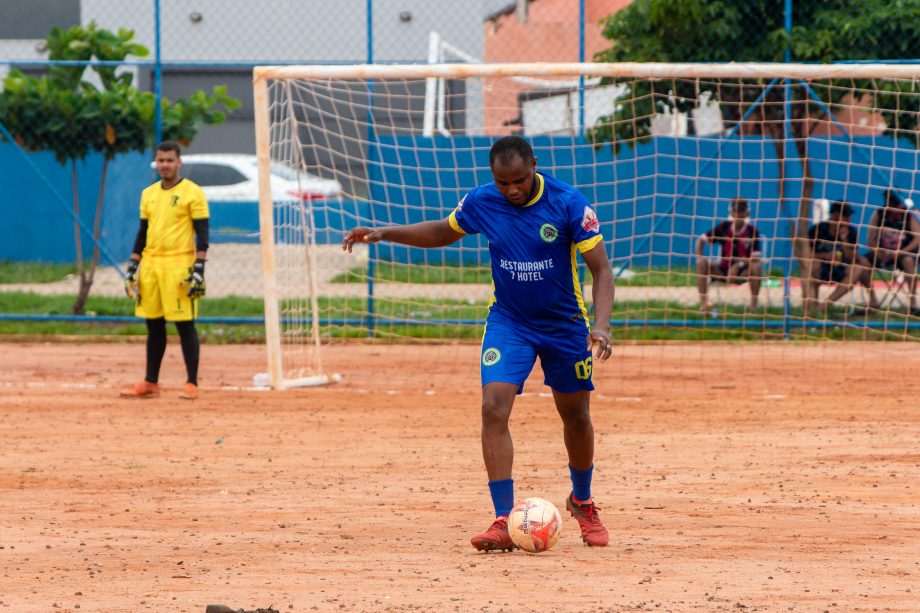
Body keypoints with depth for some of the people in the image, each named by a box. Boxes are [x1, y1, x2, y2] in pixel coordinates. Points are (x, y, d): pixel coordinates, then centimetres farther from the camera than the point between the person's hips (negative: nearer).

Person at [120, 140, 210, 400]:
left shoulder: (193, 193, -4)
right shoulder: (148, 194, 15)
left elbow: (202, 233, -7)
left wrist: (199, 269, -14)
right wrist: (133, 266, 13)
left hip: (179, 266, -6)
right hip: (150, 264, 6)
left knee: (185, 325, -5)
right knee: (153, 325, 9)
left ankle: (192, 383, -1)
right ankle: (150, 383, 16)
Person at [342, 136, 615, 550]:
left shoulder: (568, 203, -20)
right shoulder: (481, 202, -11)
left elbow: (601, 269, -16)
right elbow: (444, 232, 11)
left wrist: (602, 324, -31)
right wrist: (384, 233, 0)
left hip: (565, 323, -1)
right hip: (508, 321, 1)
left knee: (575, 416, 13)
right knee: (494, 409, -19)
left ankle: (582, 501, 40)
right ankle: (504, 521, -20)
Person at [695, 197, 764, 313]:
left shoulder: (752, 231, -12)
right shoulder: (724, 227, -6)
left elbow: (755, 258, -19)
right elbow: (701, 240, 1)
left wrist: (739, 264, -34)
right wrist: (699, 258, -14)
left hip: (742, 273, -2)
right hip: (722, 270, 2)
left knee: (757, 267, -33)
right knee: (702, 263, -24)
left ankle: (754, 304, -15)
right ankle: (703, 303, -19)